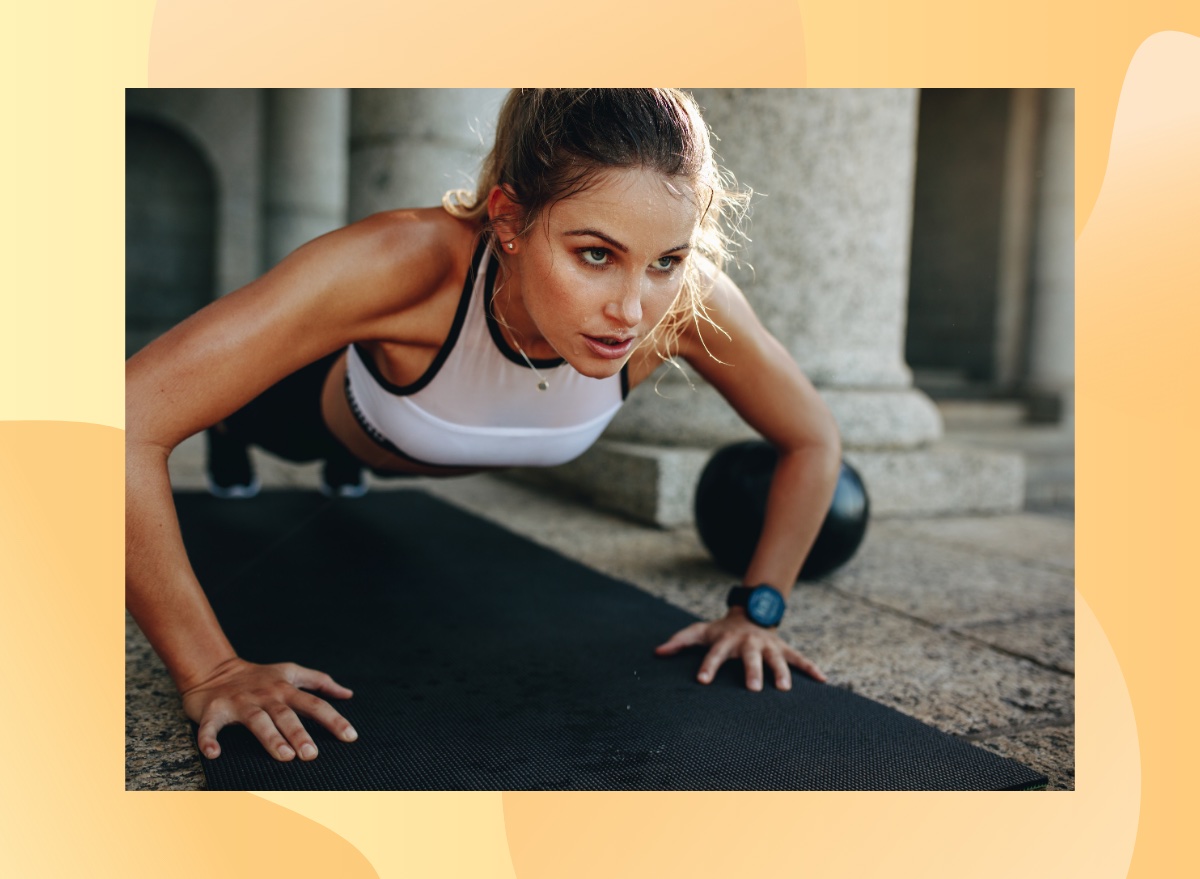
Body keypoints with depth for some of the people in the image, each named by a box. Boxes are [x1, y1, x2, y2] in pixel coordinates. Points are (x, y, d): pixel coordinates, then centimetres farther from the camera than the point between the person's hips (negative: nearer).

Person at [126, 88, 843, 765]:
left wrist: (758, 612, -25)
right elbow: (130, 420, -49)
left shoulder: (690, 304, -41)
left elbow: (814, 441, -23)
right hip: (338, 408, -3)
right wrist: (209, 672, -46)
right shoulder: (402, 263, -51)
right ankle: (224, 427, 67)